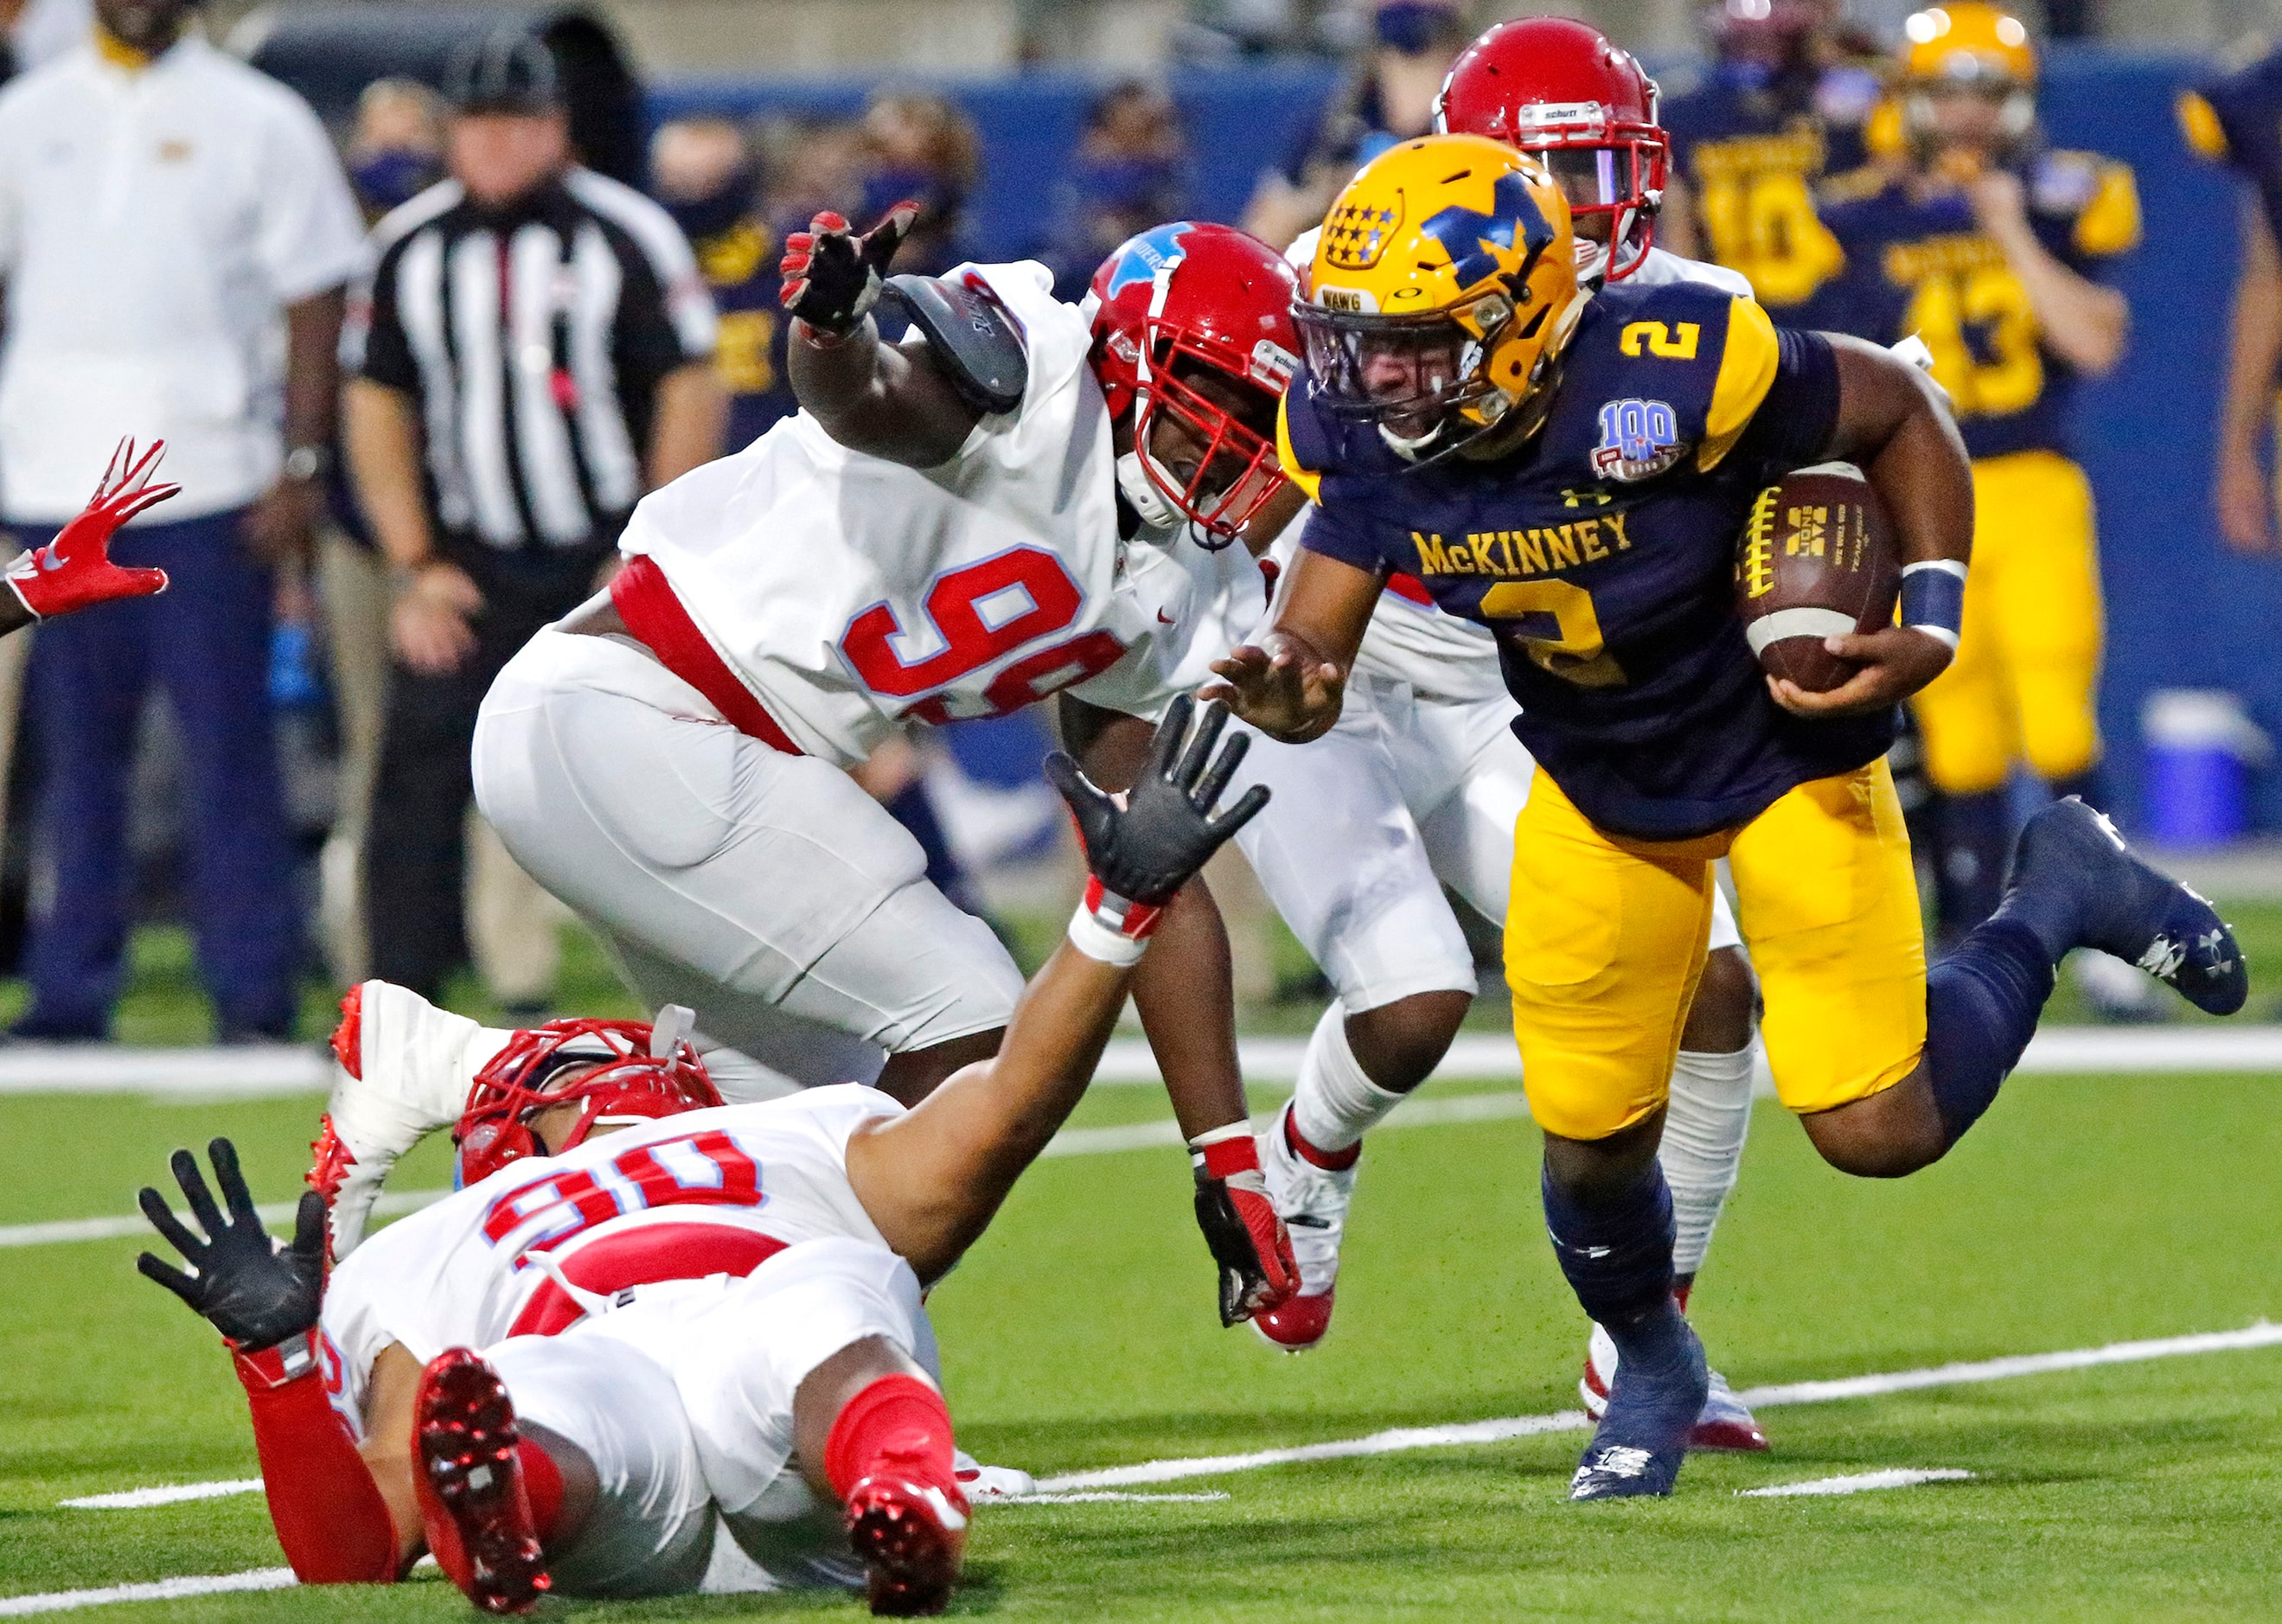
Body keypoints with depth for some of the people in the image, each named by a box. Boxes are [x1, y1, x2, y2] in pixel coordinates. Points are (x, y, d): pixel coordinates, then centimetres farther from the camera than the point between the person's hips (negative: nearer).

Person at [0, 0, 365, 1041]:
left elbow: (312, 303, 2)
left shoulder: (259, 123, 4)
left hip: (208, 481, -3)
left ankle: (253, 994, 0)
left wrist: (299, 466, -6)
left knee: (228, 748, -4)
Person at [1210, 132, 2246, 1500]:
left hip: (1784, 755, -4)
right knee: (1592, 1143, 6)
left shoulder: (1671, 378, -34)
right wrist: (1277, 680, -41)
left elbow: (1900, 411, -17)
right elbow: (1312, 648, -17)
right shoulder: (1366, 441, -20)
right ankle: (1652, 1370, 39)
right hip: (1596, 795, 4)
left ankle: (2064, 894, 21)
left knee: (1878, 1130, -5)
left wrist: (1933, 626, -24)